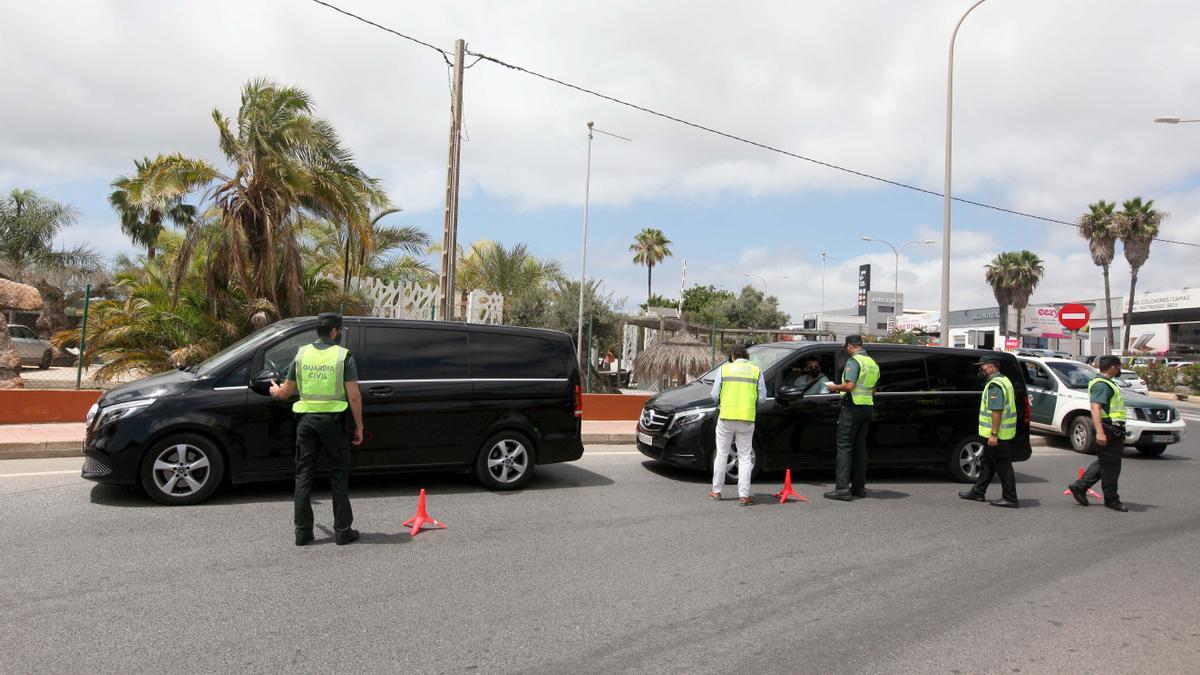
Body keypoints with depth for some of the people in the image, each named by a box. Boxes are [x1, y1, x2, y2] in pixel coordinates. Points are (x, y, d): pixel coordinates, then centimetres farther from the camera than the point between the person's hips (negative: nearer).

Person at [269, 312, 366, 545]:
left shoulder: (302, 353, 6)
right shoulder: (343, 355, -5)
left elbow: (286, 391, 13)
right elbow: (354, 396, -10)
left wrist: (275, 390, 36)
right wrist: (359, 426, -2)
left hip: (306, 419, 3)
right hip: (332, 420, -3)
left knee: (304, 475, 11)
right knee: (339, 474, 7)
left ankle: (302, 531, 13)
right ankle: (342, 530, 9)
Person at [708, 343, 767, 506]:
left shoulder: (724, 369, 2)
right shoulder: (756, 371, 4)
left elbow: (715, 395, 0)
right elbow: (762, 397, 3)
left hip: (726, 417, 0)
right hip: (747, 419, 0)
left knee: (722, 455, 12)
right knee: (745, 457, 6)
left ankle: (716, 491, 19)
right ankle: (743, 495, 2)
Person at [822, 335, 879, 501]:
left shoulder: (853, 361, -12)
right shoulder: (873, 363, 15)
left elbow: (849, 386, -22)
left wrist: (834, 387, -6)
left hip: (852, 408, -8)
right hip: (868, 408, 8)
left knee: (844, 447, -7)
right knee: (860, 448, 13)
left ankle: (842, 488, -12)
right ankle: (859, 487, 17)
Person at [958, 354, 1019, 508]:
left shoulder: (995, 385, -19)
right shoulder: (1004, 380, 16)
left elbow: (997, 411, -25)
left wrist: (993, 434, -25)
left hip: (996, 434, -11)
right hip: (1000, 433, 11)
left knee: (1003, 466, -3)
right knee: (986, 464, 17)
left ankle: (1010, 499, 3)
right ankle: (978, 492, 25)